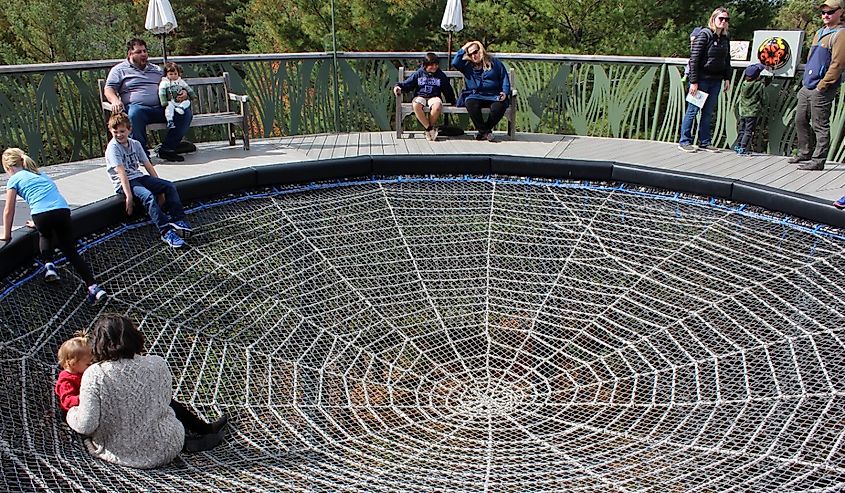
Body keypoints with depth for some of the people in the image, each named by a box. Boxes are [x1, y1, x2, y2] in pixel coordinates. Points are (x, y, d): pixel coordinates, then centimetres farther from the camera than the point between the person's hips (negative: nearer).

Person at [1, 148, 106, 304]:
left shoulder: (14, 179, 16)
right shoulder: (40, 173, 34)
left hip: (42, 215, -4)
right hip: (63, 210, 4)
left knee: (44, 235, 33)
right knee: (71, 252, 8)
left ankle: (49, 265, 12)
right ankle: (93, 286, -7)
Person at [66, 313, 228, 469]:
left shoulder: (94, 375, -20)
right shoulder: (156, 364, -16)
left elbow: (86, 425, -17)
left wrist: (71, 413, 5)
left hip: (118, 452, 1)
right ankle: (207, 429, 40)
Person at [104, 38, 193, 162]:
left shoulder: (156, 69, 29)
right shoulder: (119, 70, 15)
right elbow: (108, 90, 6)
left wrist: (183, 93, 6)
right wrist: (115, 100, -18)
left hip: (160, 107, 5)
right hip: (137, 106, -4)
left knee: (186, 112, -19)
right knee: (135, 114, -42)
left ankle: (167, 148, -15)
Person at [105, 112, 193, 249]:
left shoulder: (135, 144, 10)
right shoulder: (113, 147, -10)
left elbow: (148, 165, 10)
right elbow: (121, 172, -19)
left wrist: (158, 185, 3)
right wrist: (129, 196, -26)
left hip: (139, 177, 7)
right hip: (124, 183, -7)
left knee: (169, 186, -10)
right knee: (148, 196, -33)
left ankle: (178, 221, -19)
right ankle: (166, 232, -40)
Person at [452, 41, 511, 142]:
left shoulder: (494, 62, 13)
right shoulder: (467, 65, 15)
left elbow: (504, 78, 11)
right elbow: (455, 63, -2)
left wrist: (505, 92, -5)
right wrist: (463, 49, 2)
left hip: (494, 96, 0)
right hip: (475, 95, 0)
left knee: (499, 107, -33)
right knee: (471, 104, -35)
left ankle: (485, 130, -10)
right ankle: (484, 132, -20)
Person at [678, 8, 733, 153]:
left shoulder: (725, 39, 11)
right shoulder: (704, 35, -10)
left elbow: (727, 60, 19)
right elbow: (694, 59, -13)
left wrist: (727, 79, 11)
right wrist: (693, 81, -17)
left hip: (716, 81, 6)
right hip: (701, 79, -6)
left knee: (708, 112, 10)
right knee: (693, 110, -1)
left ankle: (704, 142, 17)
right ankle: (684, 142, 6)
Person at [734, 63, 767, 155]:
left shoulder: (744, 84, 0)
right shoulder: (760, 85, -10)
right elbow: (763, 99, -2)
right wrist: (761, 108, 13)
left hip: (743, 112, 4)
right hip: (753, 112, -4)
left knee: (742, 130, 14)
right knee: (748, 131, -2)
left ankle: (738, 145, 17)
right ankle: (743, 148, -7)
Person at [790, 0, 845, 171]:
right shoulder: (819, 33, 17)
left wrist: (822, 86, -18)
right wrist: (806, 82, 16)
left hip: (822, 90, -9)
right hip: (807, 87, 9)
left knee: (820, 127, -4)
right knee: (800, 121, 14)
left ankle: (818, 161, 2)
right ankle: (805, 154, 27)